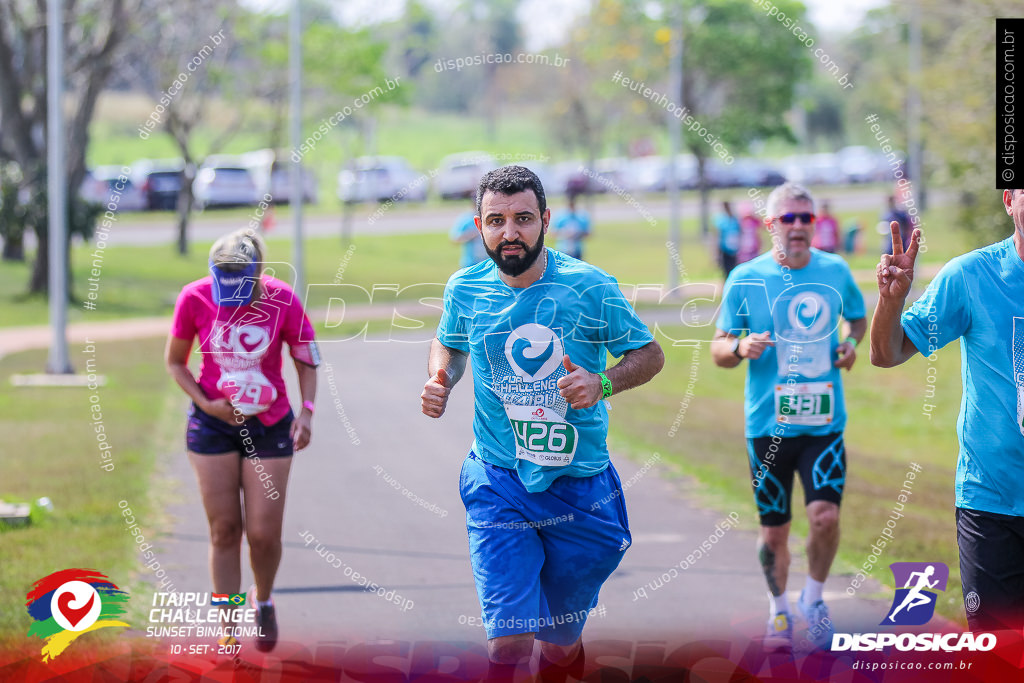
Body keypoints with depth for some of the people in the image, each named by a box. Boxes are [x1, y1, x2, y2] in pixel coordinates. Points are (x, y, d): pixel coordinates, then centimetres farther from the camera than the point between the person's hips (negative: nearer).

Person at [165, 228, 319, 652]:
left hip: (268, 425, 0)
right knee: (224, 530, 1)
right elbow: (175, 362, 2)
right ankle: (228, 630, 10)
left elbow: (307, 360, 0)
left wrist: (306, 411, -14)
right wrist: (206, 403, -12)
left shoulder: (282, 301, -14)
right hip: (213, 424, 0)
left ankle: (264, 603, 30)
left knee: (264, 533, -1)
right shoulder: (194, 299, -13)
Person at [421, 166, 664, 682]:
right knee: (509, 640, -18)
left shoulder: (588, 286, -9)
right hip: (499, 483, 0)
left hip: (579, 483, 0)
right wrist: (441, 379, -1)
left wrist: (602, 383, -18)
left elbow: (649, 354, 1)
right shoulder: (465, 289, -1)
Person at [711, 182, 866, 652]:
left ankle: (813, 598, 11)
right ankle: (779, 612, 29)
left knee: (825, 514, -15)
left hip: (824, 421, 1)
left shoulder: (836, 272, 4)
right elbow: (718, 349, 5)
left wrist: (851, 342, 3)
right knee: (774, 530, 5)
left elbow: (858, 316, 24)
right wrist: (741, 348, -18)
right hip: (768, 423, -1)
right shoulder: (746, 279, -2)